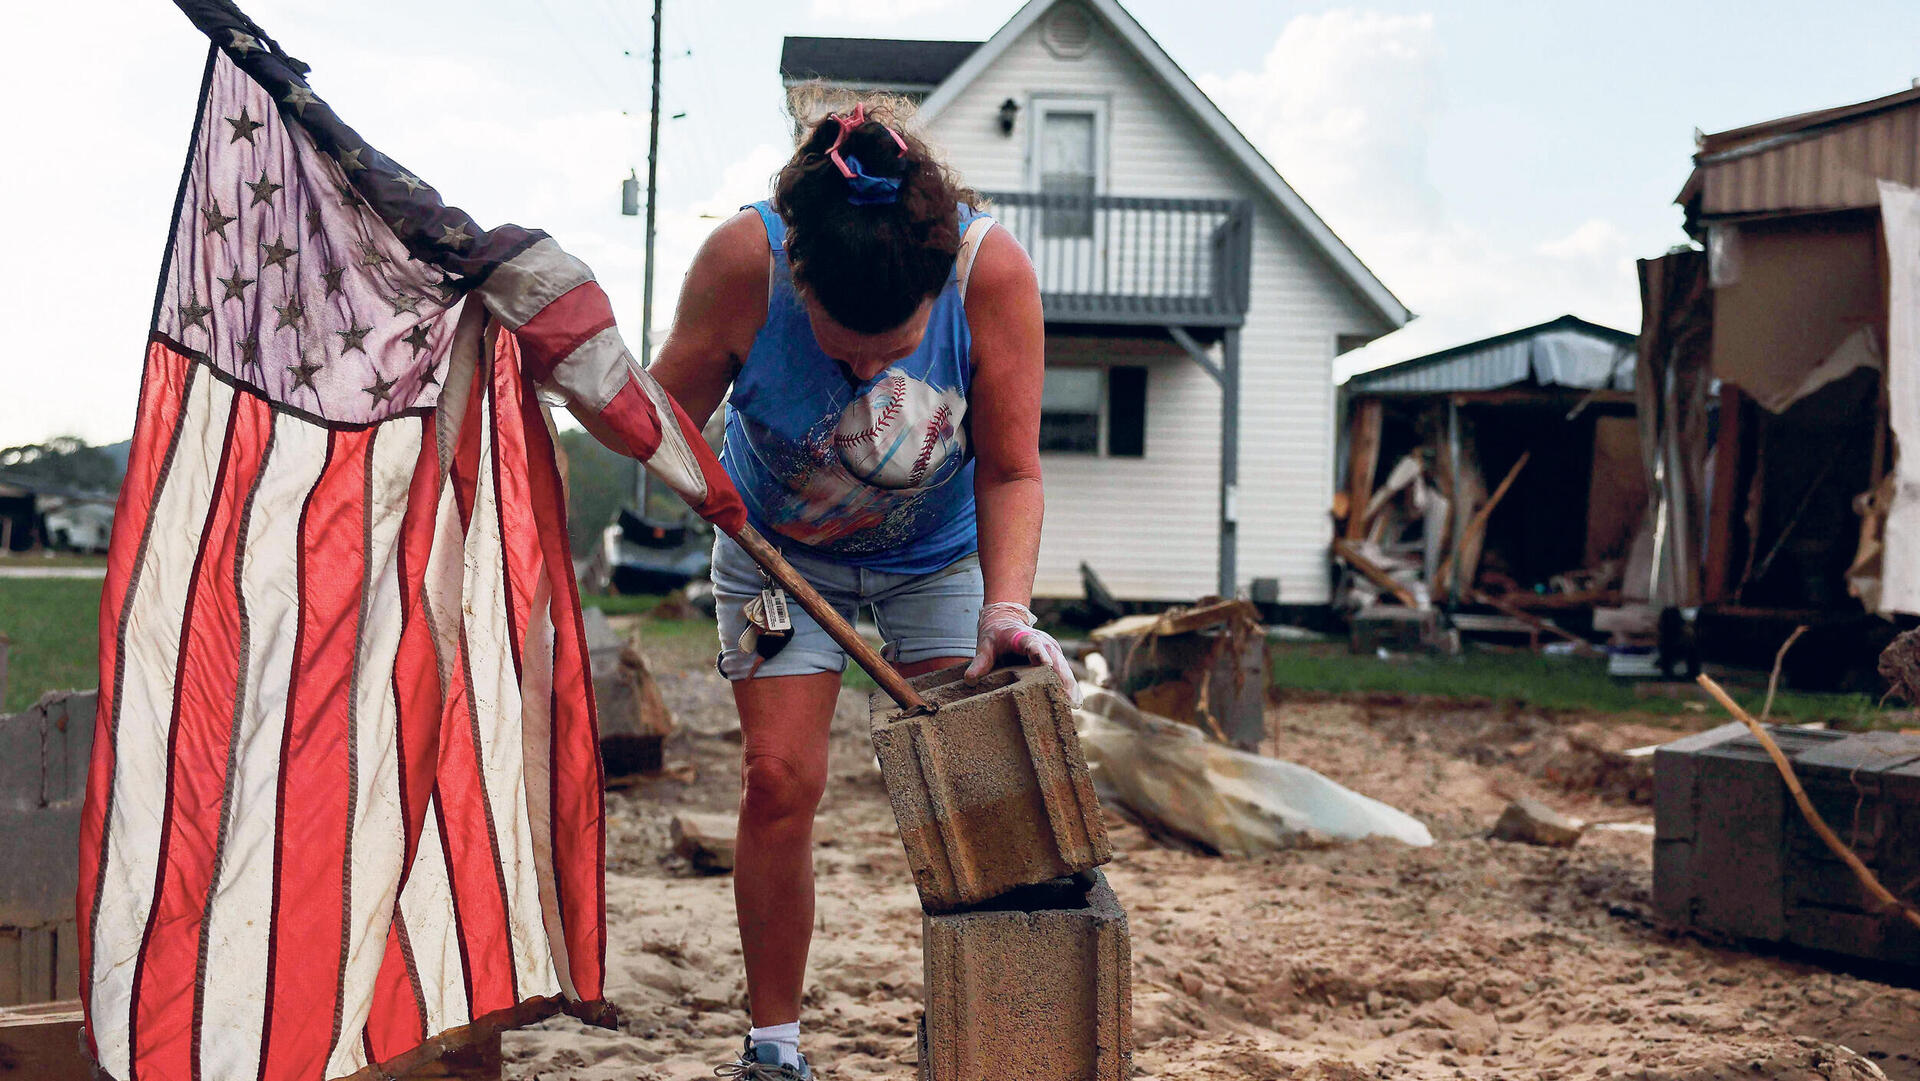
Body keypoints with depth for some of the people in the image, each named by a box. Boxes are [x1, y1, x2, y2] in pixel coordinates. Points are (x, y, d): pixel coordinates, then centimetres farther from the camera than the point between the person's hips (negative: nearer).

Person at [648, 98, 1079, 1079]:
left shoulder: (994, 270, -31)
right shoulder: (743, 259, -32)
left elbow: (1009, 470, -21)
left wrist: (1005, 607, -33)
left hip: (941, 553, 0)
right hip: (782, 549, 0)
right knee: (778, 776, -9)